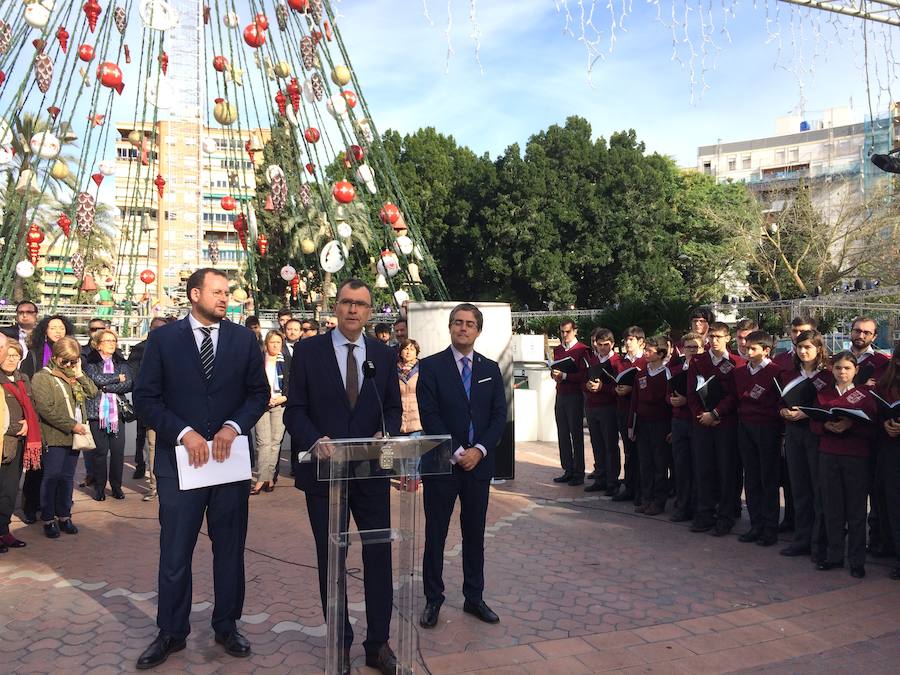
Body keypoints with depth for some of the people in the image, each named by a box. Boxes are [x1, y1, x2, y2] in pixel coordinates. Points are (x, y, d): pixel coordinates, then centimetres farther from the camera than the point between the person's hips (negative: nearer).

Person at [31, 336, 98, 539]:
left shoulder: (73, 376, 15)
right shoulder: (42, 378, -6)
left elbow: (92, 392, 10)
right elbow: (46, 409, -15)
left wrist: (79, 373, 0)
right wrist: (72, 425, -16)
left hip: (74, 436, 6)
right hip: (54, 438, -6)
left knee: (67, 478, 12)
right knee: (52, 478, 1)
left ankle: (64, 516, 21)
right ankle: (48, 519, 12)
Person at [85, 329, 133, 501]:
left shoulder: (121, 363, 12)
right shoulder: (90, 363, 5)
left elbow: (129, 384, -3)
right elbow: (97, 379, -15)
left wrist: (106, 387, -9)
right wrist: (118, 378, -6)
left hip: (117, 411, 2)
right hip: (97, 412, -2)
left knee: (118, 451, 1)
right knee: (100, 451, -1)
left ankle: (116, 486, 14)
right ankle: (99, 487, 13)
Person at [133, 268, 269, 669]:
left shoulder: (243, 339, 5)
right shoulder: (163, 339, 0)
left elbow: (259, 392, 5)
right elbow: (145, 398, -3)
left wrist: (233, 427, -11)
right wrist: (184, 433, -15)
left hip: (230, 456, 2)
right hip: (179, 458, -1)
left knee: (230, 548, 11)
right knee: (174, 552, 6)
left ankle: (227, 627, 27)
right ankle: (171, 633, 23)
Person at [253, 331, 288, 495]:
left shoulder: (286, 362, 10)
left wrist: (283, 397, -6)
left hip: (280, 405, 2)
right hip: (261, 405, -2)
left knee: (276, 441, 0)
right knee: (264, 442, -9)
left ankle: (269, 478, 6)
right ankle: (262, 479, -7)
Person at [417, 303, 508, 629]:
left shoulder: (490, 369, 8)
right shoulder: (431, 366, -3)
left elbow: (499, 415, 4)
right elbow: (429, 415, -9)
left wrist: (479, 450, -9)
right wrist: (456, 453, -14)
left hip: (479, 463, 3)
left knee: (475, 534, 12)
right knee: (435, 535, 6)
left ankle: (474, 597, 25)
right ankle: (433, 600, 19)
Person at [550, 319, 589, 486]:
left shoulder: (582, 350, -6)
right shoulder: (557, 349, 15)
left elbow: (584, 375, -12)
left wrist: (564, 376, -19)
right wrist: (554, 375, 0)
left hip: (575, 396, -6)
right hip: (560, 395, 6)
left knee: (576, 434, -1)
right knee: (563, 434, 7)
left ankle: (579, 473, 5)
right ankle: (568, 471, 14)